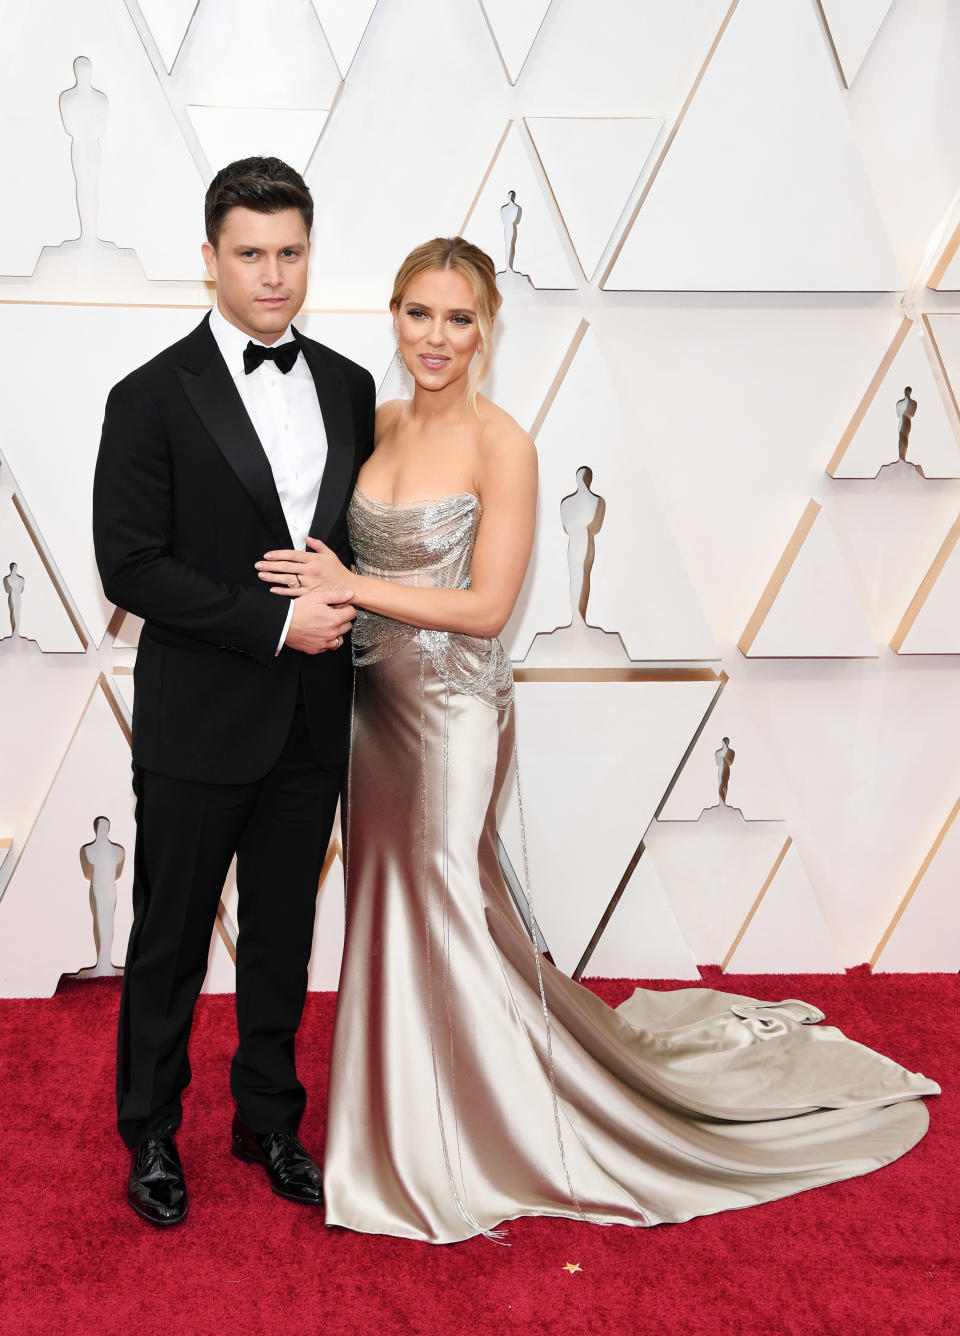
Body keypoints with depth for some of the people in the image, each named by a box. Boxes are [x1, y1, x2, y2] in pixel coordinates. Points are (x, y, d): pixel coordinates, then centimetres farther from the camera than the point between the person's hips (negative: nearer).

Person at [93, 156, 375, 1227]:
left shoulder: (348, 387, 6)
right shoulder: (153, 398, -9)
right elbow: (130, 567, -14)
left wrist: (344, 598, -7)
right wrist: (275, 621, -19)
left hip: (311, 726, 5)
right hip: (199, 726, -4)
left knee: (283, 937, 18)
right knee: (169, 942, 11)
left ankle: (269, 1120, 37)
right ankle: (149, 1133, 33)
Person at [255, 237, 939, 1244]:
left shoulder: (501, 445, -14)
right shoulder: (378, 424, 6)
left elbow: (486, 605, -17)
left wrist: (351, 587, -17)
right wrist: (315, 590, -2)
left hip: (451, 708, -6)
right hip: (374, 699, 6)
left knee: (442, 911, 4)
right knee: (387, 909, 15)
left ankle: (463, 1156, 27)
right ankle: (401, 1140, 36)